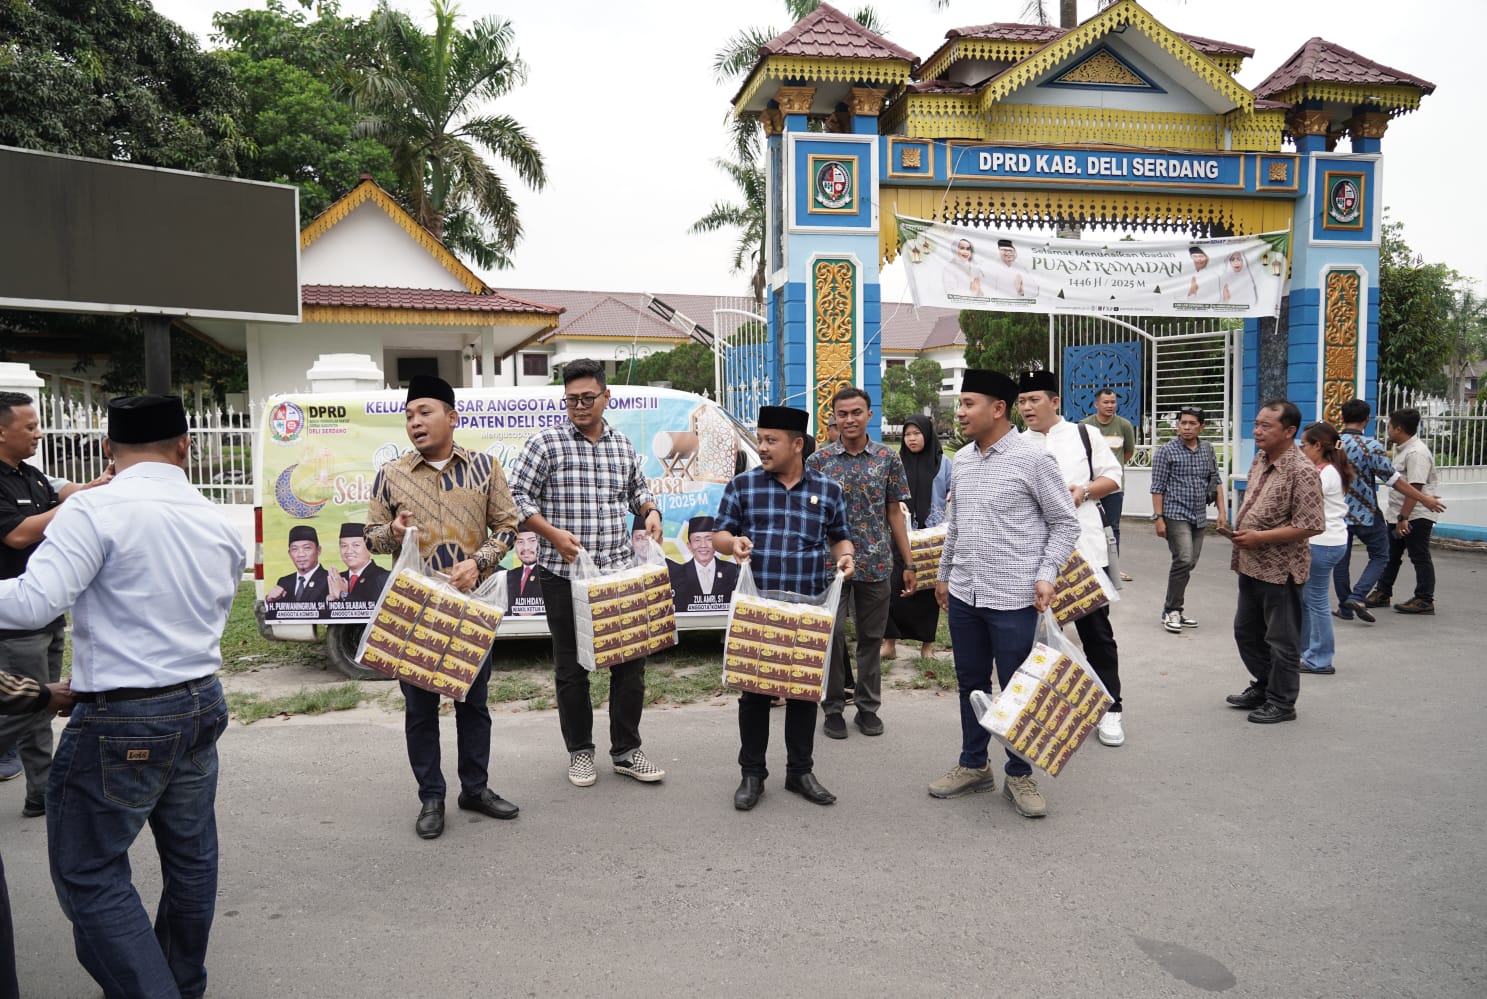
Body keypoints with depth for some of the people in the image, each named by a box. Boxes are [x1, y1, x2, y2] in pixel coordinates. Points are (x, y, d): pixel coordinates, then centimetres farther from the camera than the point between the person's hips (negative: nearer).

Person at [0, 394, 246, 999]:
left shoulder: (97, 510, -15)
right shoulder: (219, 523, 5)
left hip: (122, 722, -7)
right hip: (202, 704, 7)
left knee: (88, 873, 7)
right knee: (189, 854, 19)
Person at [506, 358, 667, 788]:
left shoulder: (623, 446, 11)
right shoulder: (545, 443, -3)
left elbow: (638, 490, 25)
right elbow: (517, 498, -5)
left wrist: (650, 511, 3)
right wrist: (553, 533, -17)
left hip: (620, 572, 4)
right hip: (564, 575, -3)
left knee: (630, 661, 6)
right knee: (571, 668, 7)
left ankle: (626, 751, 19)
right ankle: (580, 752, 23)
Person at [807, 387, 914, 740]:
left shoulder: (888, 458, 2)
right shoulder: (818, 460, 0)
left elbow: (895, 512, 6)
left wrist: (907, 564, 3)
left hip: (877, 563, 1)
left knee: (872, 637, 10)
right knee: (832, 637, 6)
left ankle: (868, 707, 23)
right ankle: (833, 708, 19)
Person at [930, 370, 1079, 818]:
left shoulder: (1032, 457, -10)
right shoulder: (961, 460, 9)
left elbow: (1065, 522, -5)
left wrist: (1047, 574, -14)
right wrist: (944, 573, 23)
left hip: (1013, 597, -6)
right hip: (964, 595, 6)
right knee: (971, 683, 15)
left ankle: (1019, 774, 22)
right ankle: (973, 765, 31)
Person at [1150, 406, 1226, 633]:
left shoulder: (1208, 450, 9)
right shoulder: (1166, 451, -5)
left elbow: (1216, 481, 15)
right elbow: (1158, 487, -6)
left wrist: (1222, 511, 8)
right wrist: (1158, 517, -11)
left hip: (1200, 518, 5)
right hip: (1176, 515, -5)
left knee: (1189, 564, 7)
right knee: (1183, 560, -16)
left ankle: (1174, 609, 18)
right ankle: (1171, 610, -4)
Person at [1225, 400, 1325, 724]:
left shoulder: (1302, 471, -20)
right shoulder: (1260, 458, 7)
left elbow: (1311, 525, -22)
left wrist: (1260, 537, -21)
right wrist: (1240, 531, 7)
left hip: (1280, 568, -9)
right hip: (1251, 564, 9)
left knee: (1281, 639, 6)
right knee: (1246, 631, 20)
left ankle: (1281, 703, 20)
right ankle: (1262, 687, 37)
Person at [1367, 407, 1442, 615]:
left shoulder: (1417, 453, -20)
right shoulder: (1401, 449, 13)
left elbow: (1415, 488, -25)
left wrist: (1404, 518, -27)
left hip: (1417, 516, -10)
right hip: (1399, 514, 10)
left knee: (1419, 557, 0)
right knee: (1390, 555, 14)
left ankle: (1425, 600, 9)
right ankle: (1382, 593, 24)